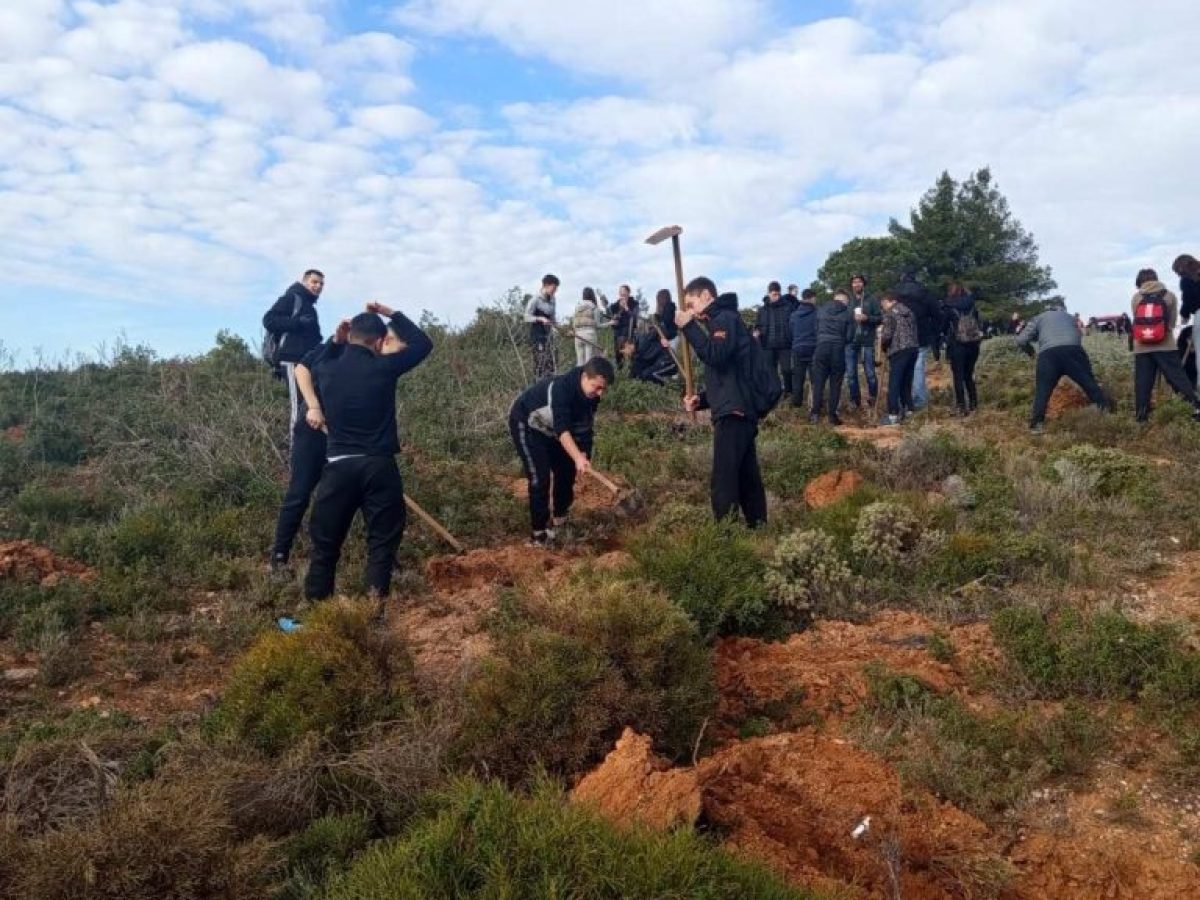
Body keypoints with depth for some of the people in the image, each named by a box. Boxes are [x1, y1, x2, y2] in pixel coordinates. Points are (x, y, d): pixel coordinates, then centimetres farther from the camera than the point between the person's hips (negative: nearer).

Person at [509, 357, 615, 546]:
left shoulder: (591, 396, -13)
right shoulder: (561, 388, -38)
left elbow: (584, 427, -4)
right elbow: (562, 429, -47)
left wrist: (584, 456, -14)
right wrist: (578, 457, -58)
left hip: (549, 428, 8)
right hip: (526, 424, -8)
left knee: (567, 471, 9)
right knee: (540, 477, -15)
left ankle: (559, 521, 28)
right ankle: (539, 533, -5)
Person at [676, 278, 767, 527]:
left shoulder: (725, 318, -7)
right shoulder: (721, 321, 24)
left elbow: (715, 356, -24)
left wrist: (689, 327, -18)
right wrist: (702, 399, 12)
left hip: (733, 413, -11)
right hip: (739, 410, 11)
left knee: (723, 484, -10)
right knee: (747, 479, 14)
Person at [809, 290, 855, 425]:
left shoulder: (821, 310, 8)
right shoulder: (847, 313, 2)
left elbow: (815, 328, 10)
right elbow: (849, 336, 1)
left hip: (821, 347, 2)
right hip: (838, 350, -2)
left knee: (818, 381, 7)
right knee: (835, 384, 4)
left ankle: (815, 413, 6)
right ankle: (832, 415, 4)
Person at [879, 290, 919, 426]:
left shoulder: (889, 313, -3)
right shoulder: (908, 311, 18)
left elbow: (887, 334, -11)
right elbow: (913, 331, 17)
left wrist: (882, 346, 6)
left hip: (899, 350, -7)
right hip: (913, 348, 7)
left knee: (894, 383, -5)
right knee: (906, 382, 15)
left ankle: (893, 416, -8)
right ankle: (906, 410, 21)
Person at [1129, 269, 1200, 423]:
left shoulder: (1135, 298, 3)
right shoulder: (1170, 296, 2)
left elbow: (1136, 321, 8)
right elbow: (1173, 322, 7)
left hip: (1142, 348, 1)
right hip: (1165, 346, -1)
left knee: (1142, 382, 5)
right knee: (1179, 378, 1)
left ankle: (1141, 415, 5)